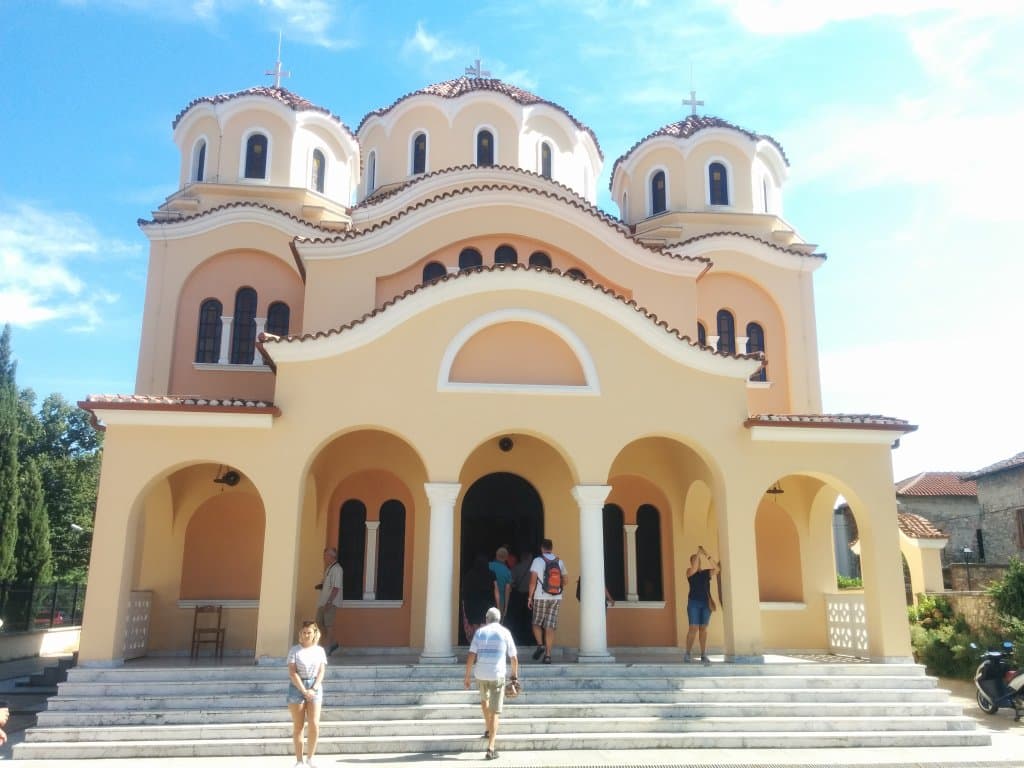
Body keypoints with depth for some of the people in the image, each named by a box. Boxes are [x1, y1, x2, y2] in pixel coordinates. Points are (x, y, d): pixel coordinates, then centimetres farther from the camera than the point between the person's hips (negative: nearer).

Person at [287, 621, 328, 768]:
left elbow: (321, 672, 1)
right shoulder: (295, 650, -3)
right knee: (298, 726, 2)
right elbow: (292, 673, -8)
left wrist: (313, 690, -12)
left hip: (315, 688, 2)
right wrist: (304, 691, -14)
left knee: (314, 725, -8)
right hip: (297, 688, -2)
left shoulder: (320, 650, 5)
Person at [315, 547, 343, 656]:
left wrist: (329, 602, -23)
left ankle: (327, 649, 4)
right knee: (320, 623, 13)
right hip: (323, 601, 10)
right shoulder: (328, 568, 14)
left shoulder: (337, 569, -15)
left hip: (331, 602, -10)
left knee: (329, 625, -4)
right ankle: (333, 643, 25)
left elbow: (336, 587, -20)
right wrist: (320, 586, 4)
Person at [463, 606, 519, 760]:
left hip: (481, 675, 2)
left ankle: (488, 730, 42)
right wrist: (515, 674, 22)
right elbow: (514, 657, 6)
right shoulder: (505, 632, 1)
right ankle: (490, 748, -9)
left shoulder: (479, 632, 4)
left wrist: (467, 677, 2)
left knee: (484, 699, 33)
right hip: (497, 676, -2)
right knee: (495, 712, 0)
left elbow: (471, 656, -4)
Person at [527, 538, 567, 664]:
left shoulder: (538, 561, -4)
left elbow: (533, 580, -10)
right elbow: (564, 581, 13)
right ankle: (548, 655, -1)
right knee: (550, 627, 3)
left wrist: (530, 597, -5)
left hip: (541, 598, -3)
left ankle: (540, 645, -7)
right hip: (556, 598, 3)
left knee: (537, 624, 14)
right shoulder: (559, 561, 7)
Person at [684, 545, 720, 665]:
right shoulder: (689, 572, 2)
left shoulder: (706, 572, 9)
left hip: (706, 603, 3)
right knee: (693, 629, -6)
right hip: (694, 602, -3)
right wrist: (698, 553, -19)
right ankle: (687, 653, 6)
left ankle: (703, 656, 6)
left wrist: (707, 556, -15)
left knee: (703, 629, 4)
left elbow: (716, 569, -9)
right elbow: (694, 569, -21)